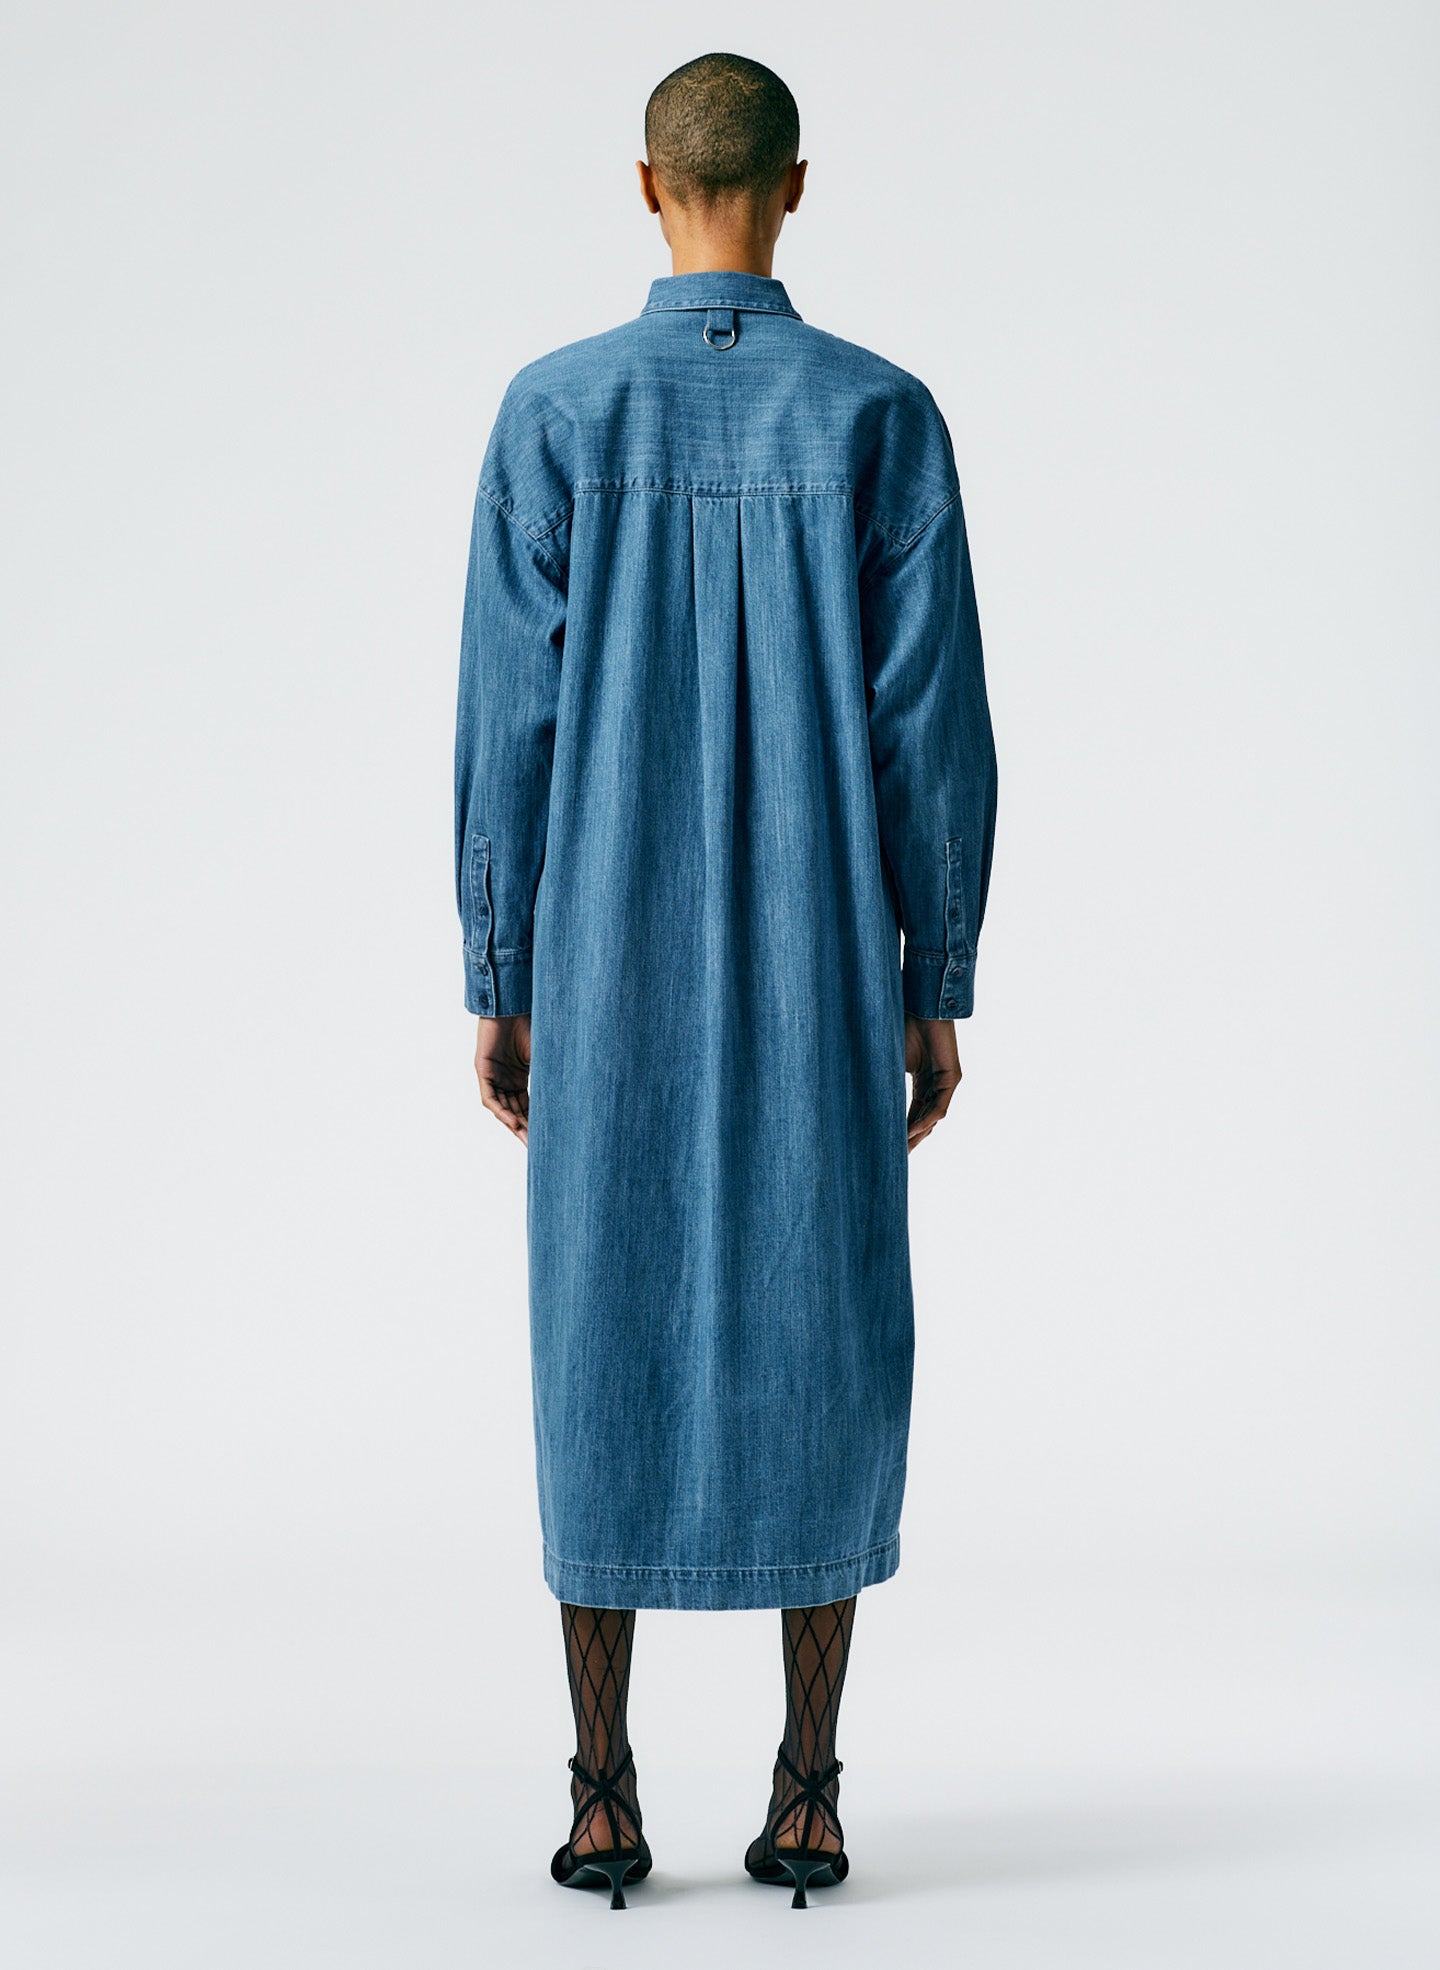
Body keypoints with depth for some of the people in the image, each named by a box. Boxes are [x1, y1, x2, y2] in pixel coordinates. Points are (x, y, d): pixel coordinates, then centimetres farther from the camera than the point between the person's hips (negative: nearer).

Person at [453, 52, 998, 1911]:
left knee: (604, 1349, 7)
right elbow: (934, 729, -4)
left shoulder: (552, 413, -3)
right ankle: (807, 1793, 9)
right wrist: (936, 994, 4)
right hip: (822, 979, 0)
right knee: (817, 1353, 7)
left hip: (609, 978, 0)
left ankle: (605, 1795, 9)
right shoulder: (884, 418, -3)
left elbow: (507, 721, -4)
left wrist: (497, 988, 4)